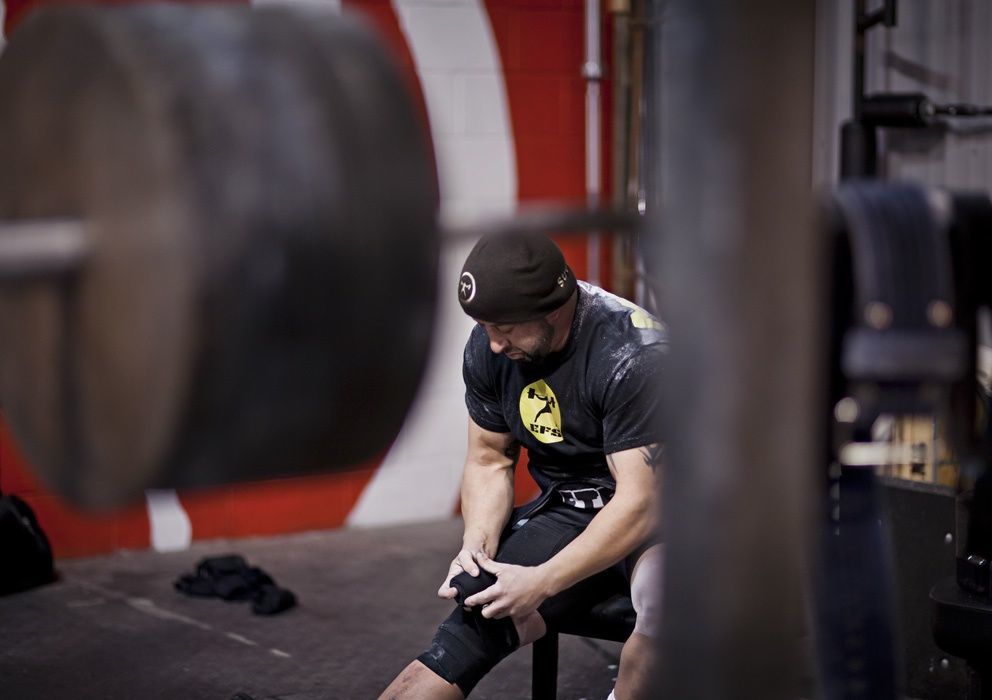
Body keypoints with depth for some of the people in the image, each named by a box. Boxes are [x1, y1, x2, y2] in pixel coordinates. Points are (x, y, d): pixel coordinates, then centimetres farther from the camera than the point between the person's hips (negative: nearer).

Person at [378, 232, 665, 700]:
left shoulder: (632, 356, -25)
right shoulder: (487, 349, -5)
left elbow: (639, 502, -26)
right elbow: (489, 461, 8)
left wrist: (541, 581, -29)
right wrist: (476, 548, -11)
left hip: (653, 517, -5)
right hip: (565, 512, 5)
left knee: (668, 607, -38)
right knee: (472, 629, -15)